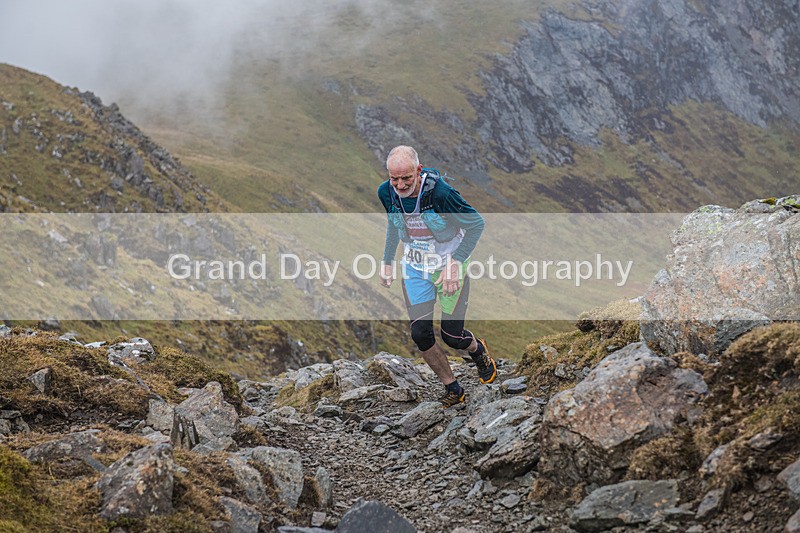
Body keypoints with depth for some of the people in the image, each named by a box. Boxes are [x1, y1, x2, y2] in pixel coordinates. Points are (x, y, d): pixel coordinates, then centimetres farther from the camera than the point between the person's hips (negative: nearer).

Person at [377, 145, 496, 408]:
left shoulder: (440, 192, -30)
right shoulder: (386, 192, -14)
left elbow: (476, 223, -18)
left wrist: (455, 263, -25)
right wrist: (387, 262, 10)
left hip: (450, 266, -4)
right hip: (414, 268, 4)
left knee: (451, 335, -1)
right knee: (420, 334, -4)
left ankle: (477, 350, 36)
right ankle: (453, 390, 14)